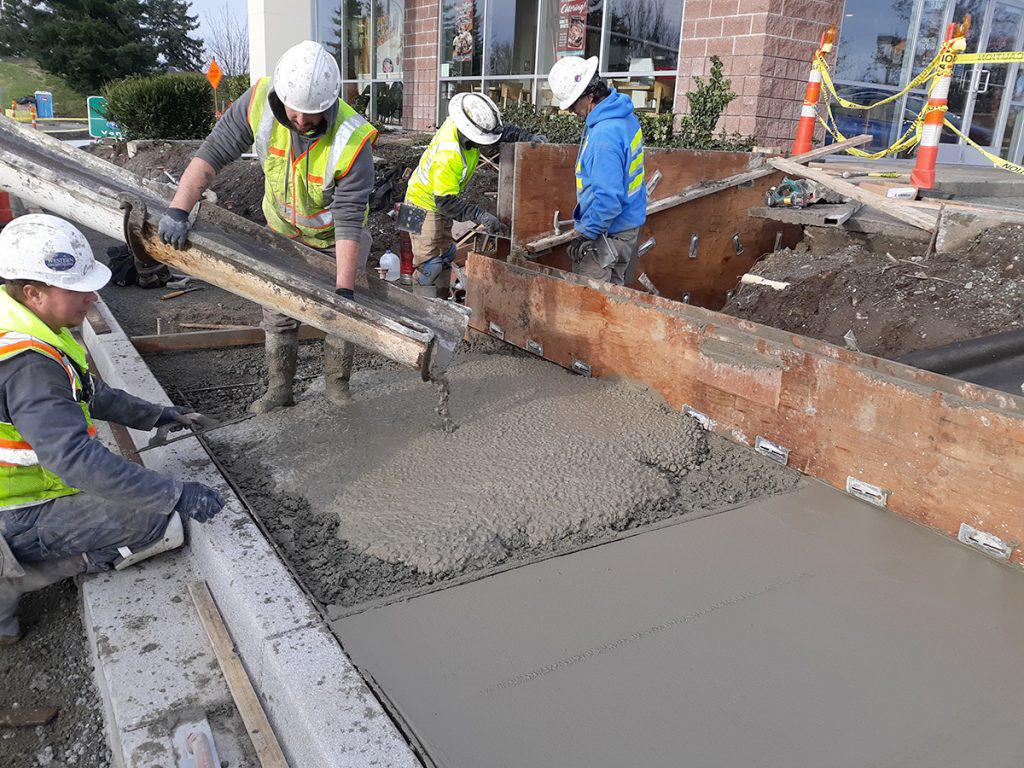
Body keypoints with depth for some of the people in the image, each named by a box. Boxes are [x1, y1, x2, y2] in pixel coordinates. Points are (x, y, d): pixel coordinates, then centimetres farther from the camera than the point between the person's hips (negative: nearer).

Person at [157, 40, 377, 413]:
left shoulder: (352, 140, -36)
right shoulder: (260, 101, -27)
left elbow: (349, 219, -35)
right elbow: (212, 154, -22)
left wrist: (344, 288, -40)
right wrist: (178, 211, -32)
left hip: (335, 235, -3)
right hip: (283, 229, 3)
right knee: (277, 312, 8)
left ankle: (337, 385, 22)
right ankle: (280, 389, 23)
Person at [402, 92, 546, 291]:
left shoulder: (462, 124, -15)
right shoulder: (448, 156, -38)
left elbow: (502, 131, -1)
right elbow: (445, 201, -35)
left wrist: (529, 137, -15)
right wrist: (479, 215, -40)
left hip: (442, 202, 9)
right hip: (425, 205, -9)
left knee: (446, 256, 19)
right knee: (429, 264, -12)